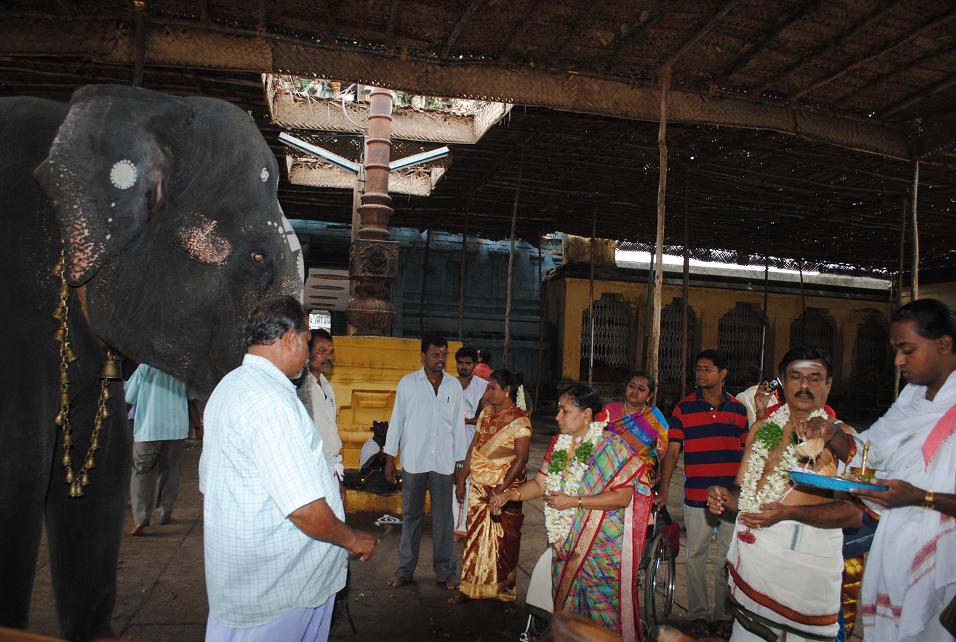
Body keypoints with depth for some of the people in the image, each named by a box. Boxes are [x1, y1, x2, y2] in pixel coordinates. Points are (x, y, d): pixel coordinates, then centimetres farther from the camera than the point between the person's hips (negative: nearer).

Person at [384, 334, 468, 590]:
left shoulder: (454, 385, 3)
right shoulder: (408, 383, -3)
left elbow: (458, 425, 6)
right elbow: (397, 421, 1)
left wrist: (461, 463, 5)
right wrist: (389, 459, 0)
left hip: (443, 463, 1)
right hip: (413, 461, -1)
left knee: (443, 517, 8)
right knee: (411, 516, 11)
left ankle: (445, 570, 20)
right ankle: (405, 569, 24)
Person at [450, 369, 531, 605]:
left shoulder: (519, 419, -13)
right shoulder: (486, 413, 6)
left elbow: (521, 459, -16)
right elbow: (473, 448, 11)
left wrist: (501, 489, -22)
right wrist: (462, 480, 10)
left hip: (504, 488, -5)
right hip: (479, 485, 6)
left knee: (503, 541, 7)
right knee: (475, 536, 11)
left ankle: (503, 590, 23)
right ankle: (469, 587, 23)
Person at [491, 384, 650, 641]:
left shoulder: (611, 446, -14)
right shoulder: (559, 443, 5)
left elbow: (623, 496, -18)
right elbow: (540, 483, 6)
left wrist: (574, 501, -20)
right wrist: (509, 494, -11)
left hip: (601, 546, -6)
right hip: (565, 542, 6)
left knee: (602, 605, 3)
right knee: (566, 600, 15)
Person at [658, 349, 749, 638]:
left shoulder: (738, 409, 5)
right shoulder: (683, 408, -2)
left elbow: (746, 452, 11)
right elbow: (672, 452, -3)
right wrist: (663, 490, -9)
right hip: (696, 496, -2)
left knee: (729, 558, 11)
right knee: (696, 556, 8)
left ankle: (724, 614, 26)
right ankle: (697, 614, 22)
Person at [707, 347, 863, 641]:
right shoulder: (762, 428, 13)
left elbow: (852, 513, -10)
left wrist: (789, 513, -22)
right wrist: (725, 497, -4)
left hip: (808, 555, -4)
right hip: (753, 548, 4)